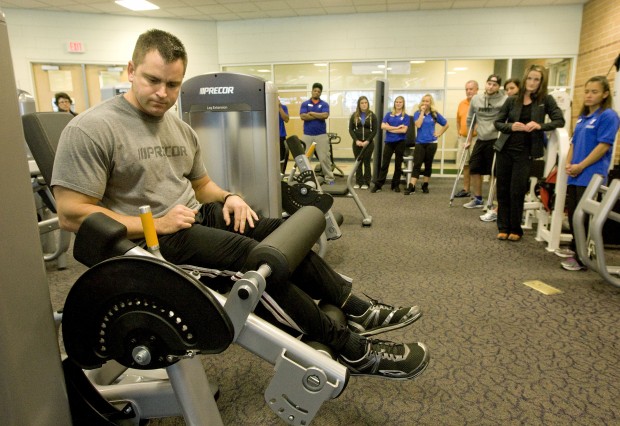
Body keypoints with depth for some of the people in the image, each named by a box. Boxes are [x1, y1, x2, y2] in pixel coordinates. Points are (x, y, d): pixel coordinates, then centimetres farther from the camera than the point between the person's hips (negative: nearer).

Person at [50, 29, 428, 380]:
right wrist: (155, 224, -21)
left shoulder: (181, 129, 10)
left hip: (197, 217, 8)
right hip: (149, 239, -8)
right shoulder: (92, 130, -13)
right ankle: (351, 348, -16)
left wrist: (228, 197, -4)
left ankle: (356, 309, 2)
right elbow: (72, 215, -17)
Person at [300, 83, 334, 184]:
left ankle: (329, 178, 5)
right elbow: (303, 116, -9)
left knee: (324, 157, -1)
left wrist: (311, 113, -7)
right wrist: (319, 116, -8)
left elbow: (325, 115, -12)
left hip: (321, 135, -1)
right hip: (307, 135, 1)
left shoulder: (324, 104, 6)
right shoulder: (305, 104, 6)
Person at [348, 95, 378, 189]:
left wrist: (367, 141, -12)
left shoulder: (372, 116, 3)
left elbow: (375, 130, -1)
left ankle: (366, 183, 8)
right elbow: (350, 129, 4)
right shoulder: (354, 115, 6)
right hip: (357, 143, 2)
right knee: (358, 162, 5)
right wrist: (356, 140, -9)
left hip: (368, 143, -1)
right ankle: (358, 182, 12)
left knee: (366, 162, 1)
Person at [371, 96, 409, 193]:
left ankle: (396, 185, 16)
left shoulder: (405, 116, 4)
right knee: (384, 164, -1)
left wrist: (390, 129, -7)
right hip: (389, 142, 1)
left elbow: (404, 130, -10)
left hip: (400, 142, -1)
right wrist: (397, 127, -10)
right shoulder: (389, 114, 8)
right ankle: (378, 185, 0)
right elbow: (383, 126, -6)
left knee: (398, 164, 6)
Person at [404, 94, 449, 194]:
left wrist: (439, 133, 4)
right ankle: (411, 186, -11)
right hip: (419, 143, -1)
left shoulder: (435, 114, 5)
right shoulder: (417, 113, 3)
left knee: (428, 165, 7)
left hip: (431, 143, 1)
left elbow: (446, 124, 14)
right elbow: (418, 125, -16)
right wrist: (422, 112, -11)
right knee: (417, 165, -7)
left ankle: (425, 185, 17)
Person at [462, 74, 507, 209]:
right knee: (474, 169, 9)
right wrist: (469, 139, 17)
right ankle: (477, 199, 24)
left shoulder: (504, 100, -9)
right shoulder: (475, 99, 6)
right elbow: (470, 119, 15)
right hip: (480, 140, 5)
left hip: (495, 140, -5)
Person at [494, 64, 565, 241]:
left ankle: (515, 229, 10)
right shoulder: (512, 100, 5)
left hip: (525, 151, -2)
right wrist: (511, 126, -12)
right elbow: (497, 123, 7)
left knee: (517, 191, -4)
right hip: (505, 149, 2)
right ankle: (503, 227, 14)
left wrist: (540, 125, -18)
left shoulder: (546, 100, 2)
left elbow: (560, 121, -1)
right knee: (502, 190, 4)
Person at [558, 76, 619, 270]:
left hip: (591, 175, -8)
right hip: (575, 175, 8)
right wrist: (568, 164, 2)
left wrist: (581, 166, -16)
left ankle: (582, 258, 3)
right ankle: (575, 248, 32)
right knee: (572, 213, 16)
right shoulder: (582, 117, 15)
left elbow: (604, 145, -15)